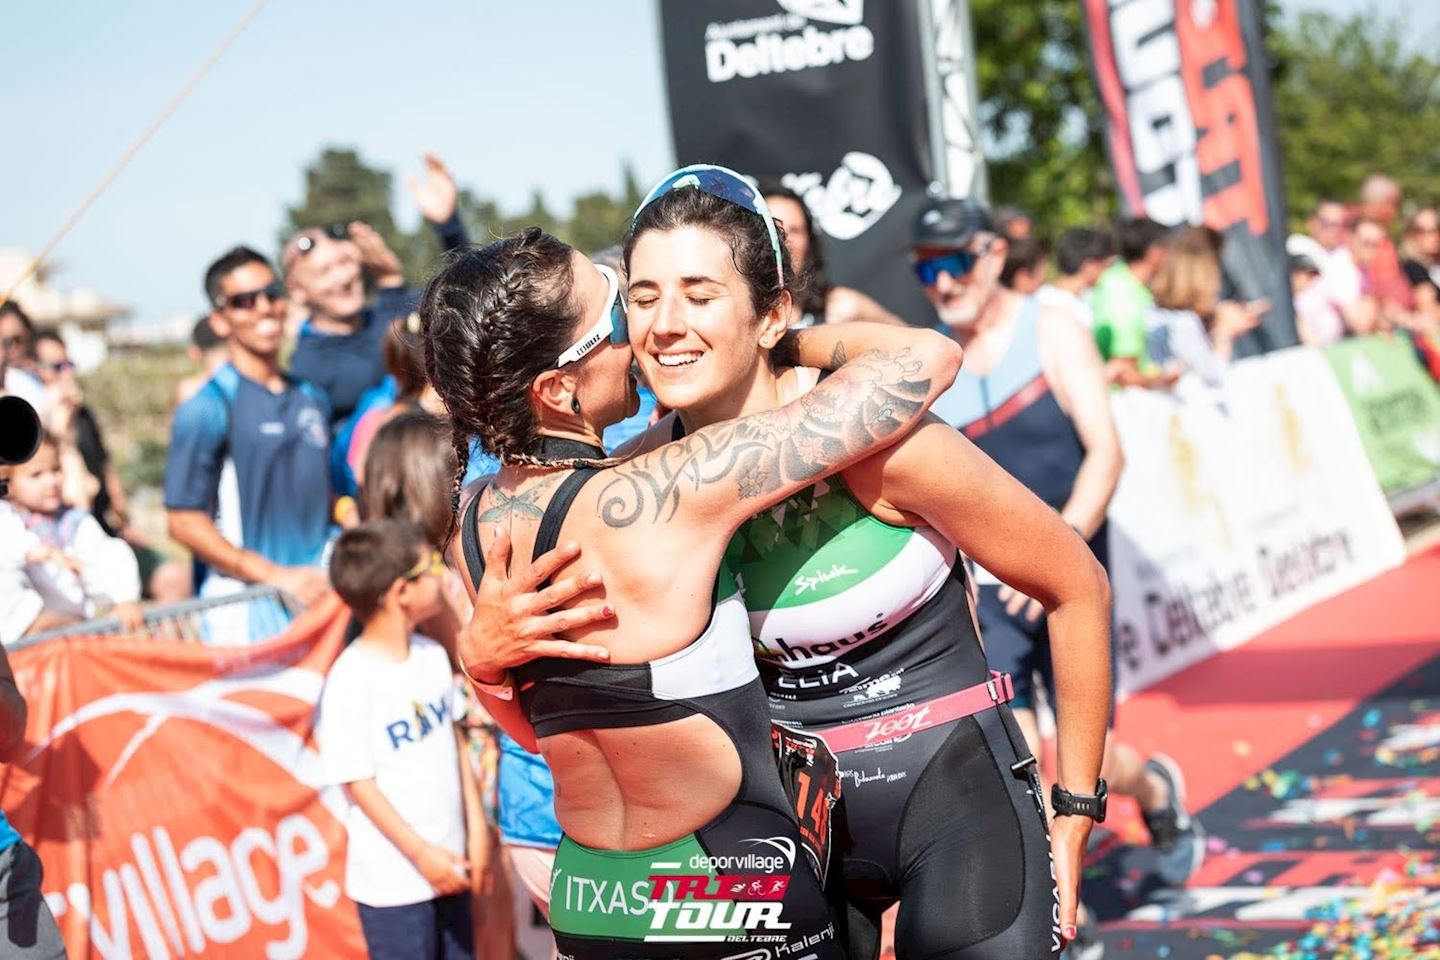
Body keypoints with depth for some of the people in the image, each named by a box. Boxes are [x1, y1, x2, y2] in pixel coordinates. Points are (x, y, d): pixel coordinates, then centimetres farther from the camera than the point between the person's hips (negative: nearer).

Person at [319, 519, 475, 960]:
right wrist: (421, 853, -18)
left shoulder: (433, 656, 4)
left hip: (447, 866, 7)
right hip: (391, 879, -7)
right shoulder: (352, 678, -18)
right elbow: (358, 782, -17)